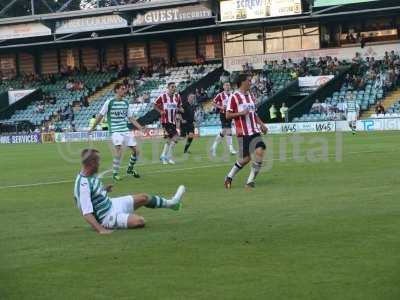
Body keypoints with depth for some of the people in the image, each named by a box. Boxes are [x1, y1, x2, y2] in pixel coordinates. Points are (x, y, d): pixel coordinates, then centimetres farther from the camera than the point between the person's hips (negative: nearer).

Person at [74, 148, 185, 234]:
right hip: (106, 217, -10)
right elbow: (87, 213, -34)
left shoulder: (91, 176, -2)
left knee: (143, 197, 17)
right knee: (139, 221, -28)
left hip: (111, 204, 10)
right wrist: (101, 230, -40)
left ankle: (171, 203, 40)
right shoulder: (83, 185, -32)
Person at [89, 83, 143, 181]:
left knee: (136, 150, 4)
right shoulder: (109, 102, -5)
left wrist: (140, 127, 11)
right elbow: (101, 115, 1)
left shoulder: (126, 103, 11)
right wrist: (93, 128, 4)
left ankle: (130, 169, 28)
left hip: (126, 130, 6)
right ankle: (115, 173, -8)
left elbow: (130, 118, 18)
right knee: (118, 150, -23)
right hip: (115, 131, -6)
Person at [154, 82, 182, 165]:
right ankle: (169, 156, -11)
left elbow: (180, 107, 18)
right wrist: (160, 111, -12)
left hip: (173, 121, 6)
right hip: (165, 120, -6)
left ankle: (163, 156, 26)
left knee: (169, 139, 13)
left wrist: (179, 109, -5)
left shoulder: (177, 96, 6)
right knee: (175, 136, -18)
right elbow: (155, 105, 3)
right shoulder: (162, 96, -7)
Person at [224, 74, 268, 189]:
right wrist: (240, 113, -21)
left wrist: (261, 124, 13)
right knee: (246, 158, -3)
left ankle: (251, 180, -6)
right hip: (243, 133, -6)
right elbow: (228, 115, -7)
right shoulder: (234, 97, -6)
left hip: (254, 131, 6)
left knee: (260, 151, -14)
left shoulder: (251, 96, 16)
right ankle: (229, 177, 20)